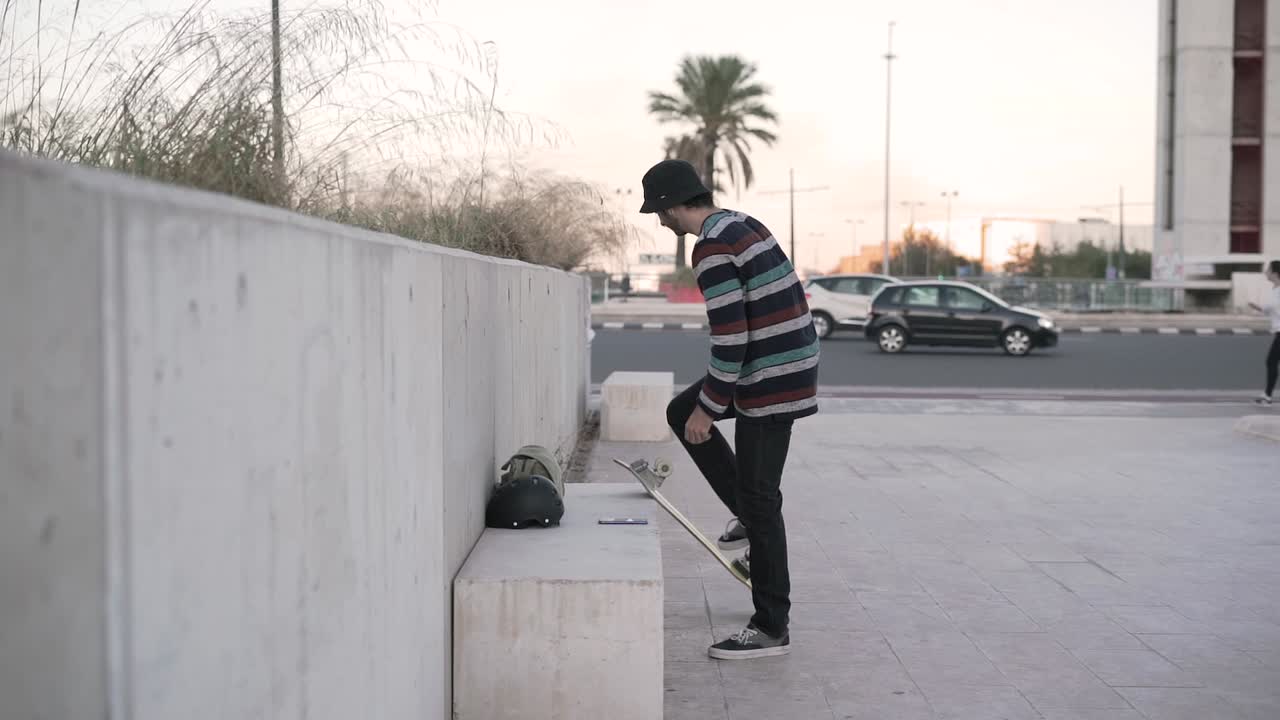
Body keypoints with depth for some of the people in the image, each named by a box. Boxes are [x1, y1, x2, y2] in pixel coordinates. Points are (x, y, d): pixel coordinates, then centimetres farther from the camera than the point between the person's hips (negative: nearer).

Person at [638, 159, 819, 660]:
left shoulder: (712, 249, -19)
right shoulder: (744, 224, 11)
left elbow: (729, 340, -22)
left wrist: (709, 408, -12)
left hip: (772, 379, -10)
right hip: (789, 361, 10)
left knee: (758, 499, -2)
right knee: (681, 413, 21)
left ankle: (771, 628, 7)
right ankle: (749, 519, 22)